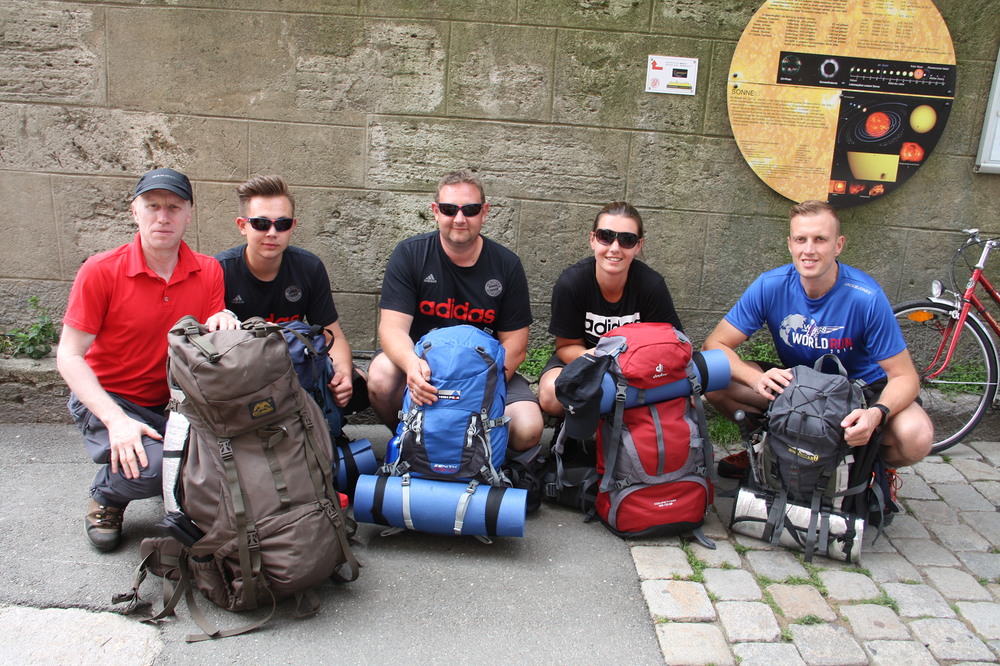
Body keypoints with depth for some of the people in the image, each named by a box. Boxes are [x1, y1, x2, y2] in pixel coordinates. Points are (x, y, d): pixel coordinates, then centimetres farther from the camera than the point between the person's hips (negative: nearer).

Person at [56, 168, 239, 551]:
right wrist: (116, 419, -24)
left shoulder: (208, 272, -3)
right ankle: (106, 495, 8)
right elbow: (69, 356, -11)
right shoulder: (101, 271, -12)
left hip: (174, 400, 3)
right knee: (148, 468, -30)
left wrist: (222, 323, -28)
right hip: (106, 397, -3)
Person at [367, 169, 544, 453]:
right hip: (422, 366, 0)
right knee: (381, 375, -33)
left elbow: (514, 343, -3)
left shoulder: (507, 265, -2)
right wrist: (412, 363, -37)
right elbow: (392, 326, -14)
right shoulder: (409, 254, -5)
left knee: (528, 430, -24)